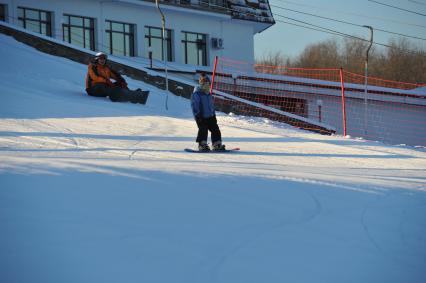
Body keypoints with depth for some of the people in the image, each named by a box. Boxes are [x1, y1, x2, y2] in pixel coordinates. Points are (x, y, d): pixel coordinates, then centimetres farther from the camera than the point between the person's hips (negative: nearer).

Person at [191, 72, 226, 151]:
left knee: (215, 129, 6)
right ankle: (202, 145, -10)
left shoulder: (209, 94, 17)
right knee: (203, 130, -15)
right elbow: (194, 105, -15)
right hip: (202, 117, -8)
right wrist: (197, 115, -20)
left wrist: (214, 114, 23)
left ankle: (217, 144, 12)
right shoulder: (196, 94, -9)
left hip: (210, 116, 8)